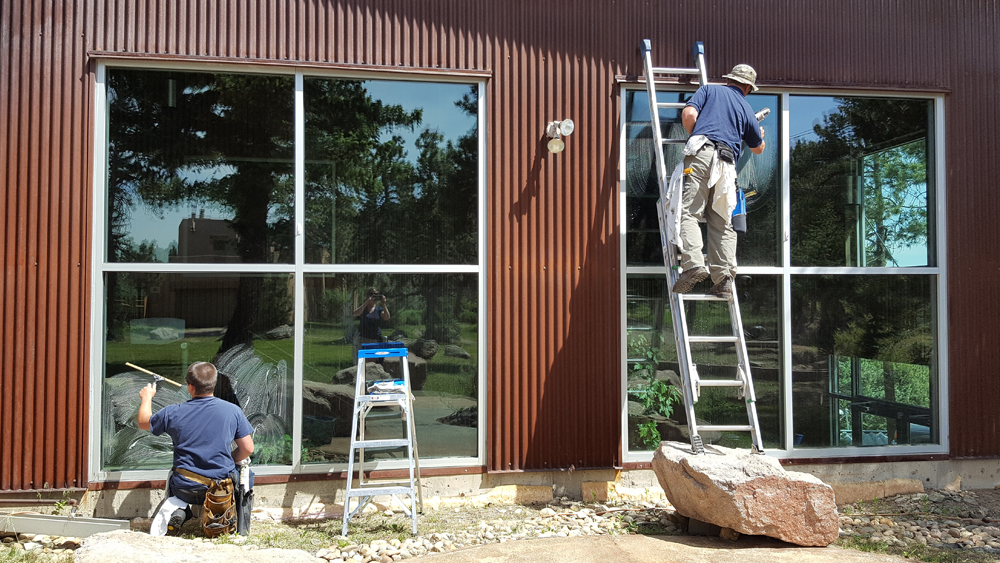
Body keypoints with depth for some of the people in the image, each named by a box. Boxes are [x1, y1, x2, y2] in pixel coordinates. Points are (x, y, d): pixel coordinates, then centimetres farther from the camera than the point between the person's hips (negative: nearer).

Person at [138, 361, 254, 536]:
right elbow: (248, 449, -5)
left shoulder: (173, 413, -8)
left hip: (185, 489, 0)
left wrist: (146, 397, 30)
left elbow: (143, 422, 12)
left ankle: (177, 507, 4)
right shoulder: (233, 411, -9)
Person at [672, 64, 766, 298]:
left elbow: (688, 114, 1)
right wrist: (760, 136, 61)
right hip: (727, 163, 3)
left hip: (701, 153, -3)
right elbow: (758, 148, 37)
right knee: (722, 221, 7)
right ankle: (724, 277, -1)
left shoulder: (710, 89, 18)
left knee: (689, 211, -11)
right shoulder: (746, 108, 26)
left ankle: (693, 263, -30)